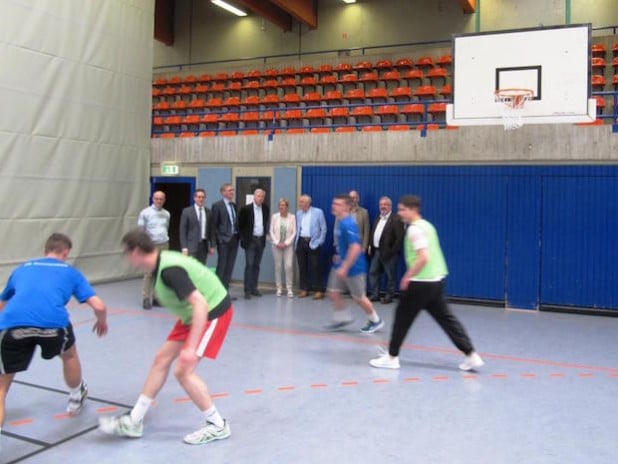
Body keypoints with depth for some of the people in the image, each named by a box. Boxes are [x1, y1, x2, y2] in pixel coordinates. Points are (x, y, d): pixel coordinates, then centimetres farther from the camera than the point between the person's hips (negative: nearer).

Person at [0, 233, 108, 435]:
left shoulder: (22, 269, 32)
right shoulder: (70, 272, 25)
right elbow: (99, 306, 17)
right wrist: (102, 321, 41)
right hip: (52, 322, -1)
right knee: (69, 355, 34)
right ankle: (76, 399, 56)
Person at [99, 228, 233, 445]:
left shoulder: (169, 269, -28)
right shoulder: (161, 263, 2)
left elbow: (201, 304, -34)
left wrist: (191, 348, -35)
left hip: (213, 312, -10)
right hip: (193, 314, 10)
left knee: (183, 371, -12)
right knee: (161, 359, 11)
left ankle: (217, 426, 6)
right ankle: (133, 422, 22)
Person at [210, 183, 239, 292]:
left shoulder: (234, 205, 14)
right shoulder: (217, 205, -4)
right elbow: (214, 224, -6)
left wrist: (238, 235, 6)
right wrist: (219, 238, -10)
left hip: (234, 238, 6)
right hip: (224, 239, -6)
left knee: (230, 266, 7)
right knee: (222, 266, -4)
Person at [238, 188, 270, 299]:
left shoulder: (266, 209, 6)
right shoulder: (246, 209, -8)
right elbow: (240, 224, -2)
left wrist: (265, 233, 11)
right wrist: (243, 237, -3)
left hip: (261, 240, 5)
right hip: (250, 240, -4)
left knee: (256, 265, 9)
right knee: (249, 265, -7)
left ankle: (254, 288, 16)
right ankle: (247, 290, -5)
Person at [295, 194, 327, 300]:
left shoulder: (318, 212, -3)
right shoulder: (298, 213, 12)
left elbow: (323, 229, -3)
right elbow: (297, 228, 16)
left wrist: (319, 242, -8)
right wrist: (296, 242, 8)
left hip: (313, 243, -5)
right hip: (301, 242, 5)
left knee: (315, 267, -4)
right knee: (302, 267, 8)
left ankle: (319, 290, 2)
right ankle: (304, 289, 17)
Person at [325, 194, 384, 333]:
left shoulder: (348, 224, -24)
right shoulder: (340, 222, 5)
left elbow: (355, 248, -29)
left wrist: (344, 267, -27)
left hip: (353, 267, -9)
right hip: (341, 264, 9)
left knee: (358, 297, 6)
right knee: (333, 292, 8)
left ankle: (375, 321, 26)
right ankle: (343, 318, 25)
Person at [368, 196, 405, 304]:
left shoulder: (396, 219, -11)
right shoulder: (378, 218, 16)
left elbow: (400, 237, -17)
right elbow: (373, 233, 21)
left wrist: (393, 251, -18)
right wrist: (370, 246, 10)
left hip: (388, 253, -8)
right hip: (376, 251, 8)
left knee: (390, 275, 3)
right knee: (373, 272, 10)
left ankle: (389, 296, 12)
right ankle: (375, 295, 18)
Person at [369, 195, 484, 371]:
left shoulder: (415, 229, -15)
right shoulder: (427, 225, 14)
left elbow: (423, 257, -25)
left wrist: (407, 277, -16)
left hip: (421, 282, -9)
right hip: (437, 279, 9)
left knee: (402, 318, 5)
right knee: (446, 318, 11)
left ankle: (392, 357, 15)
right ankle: (471, 355, 9)